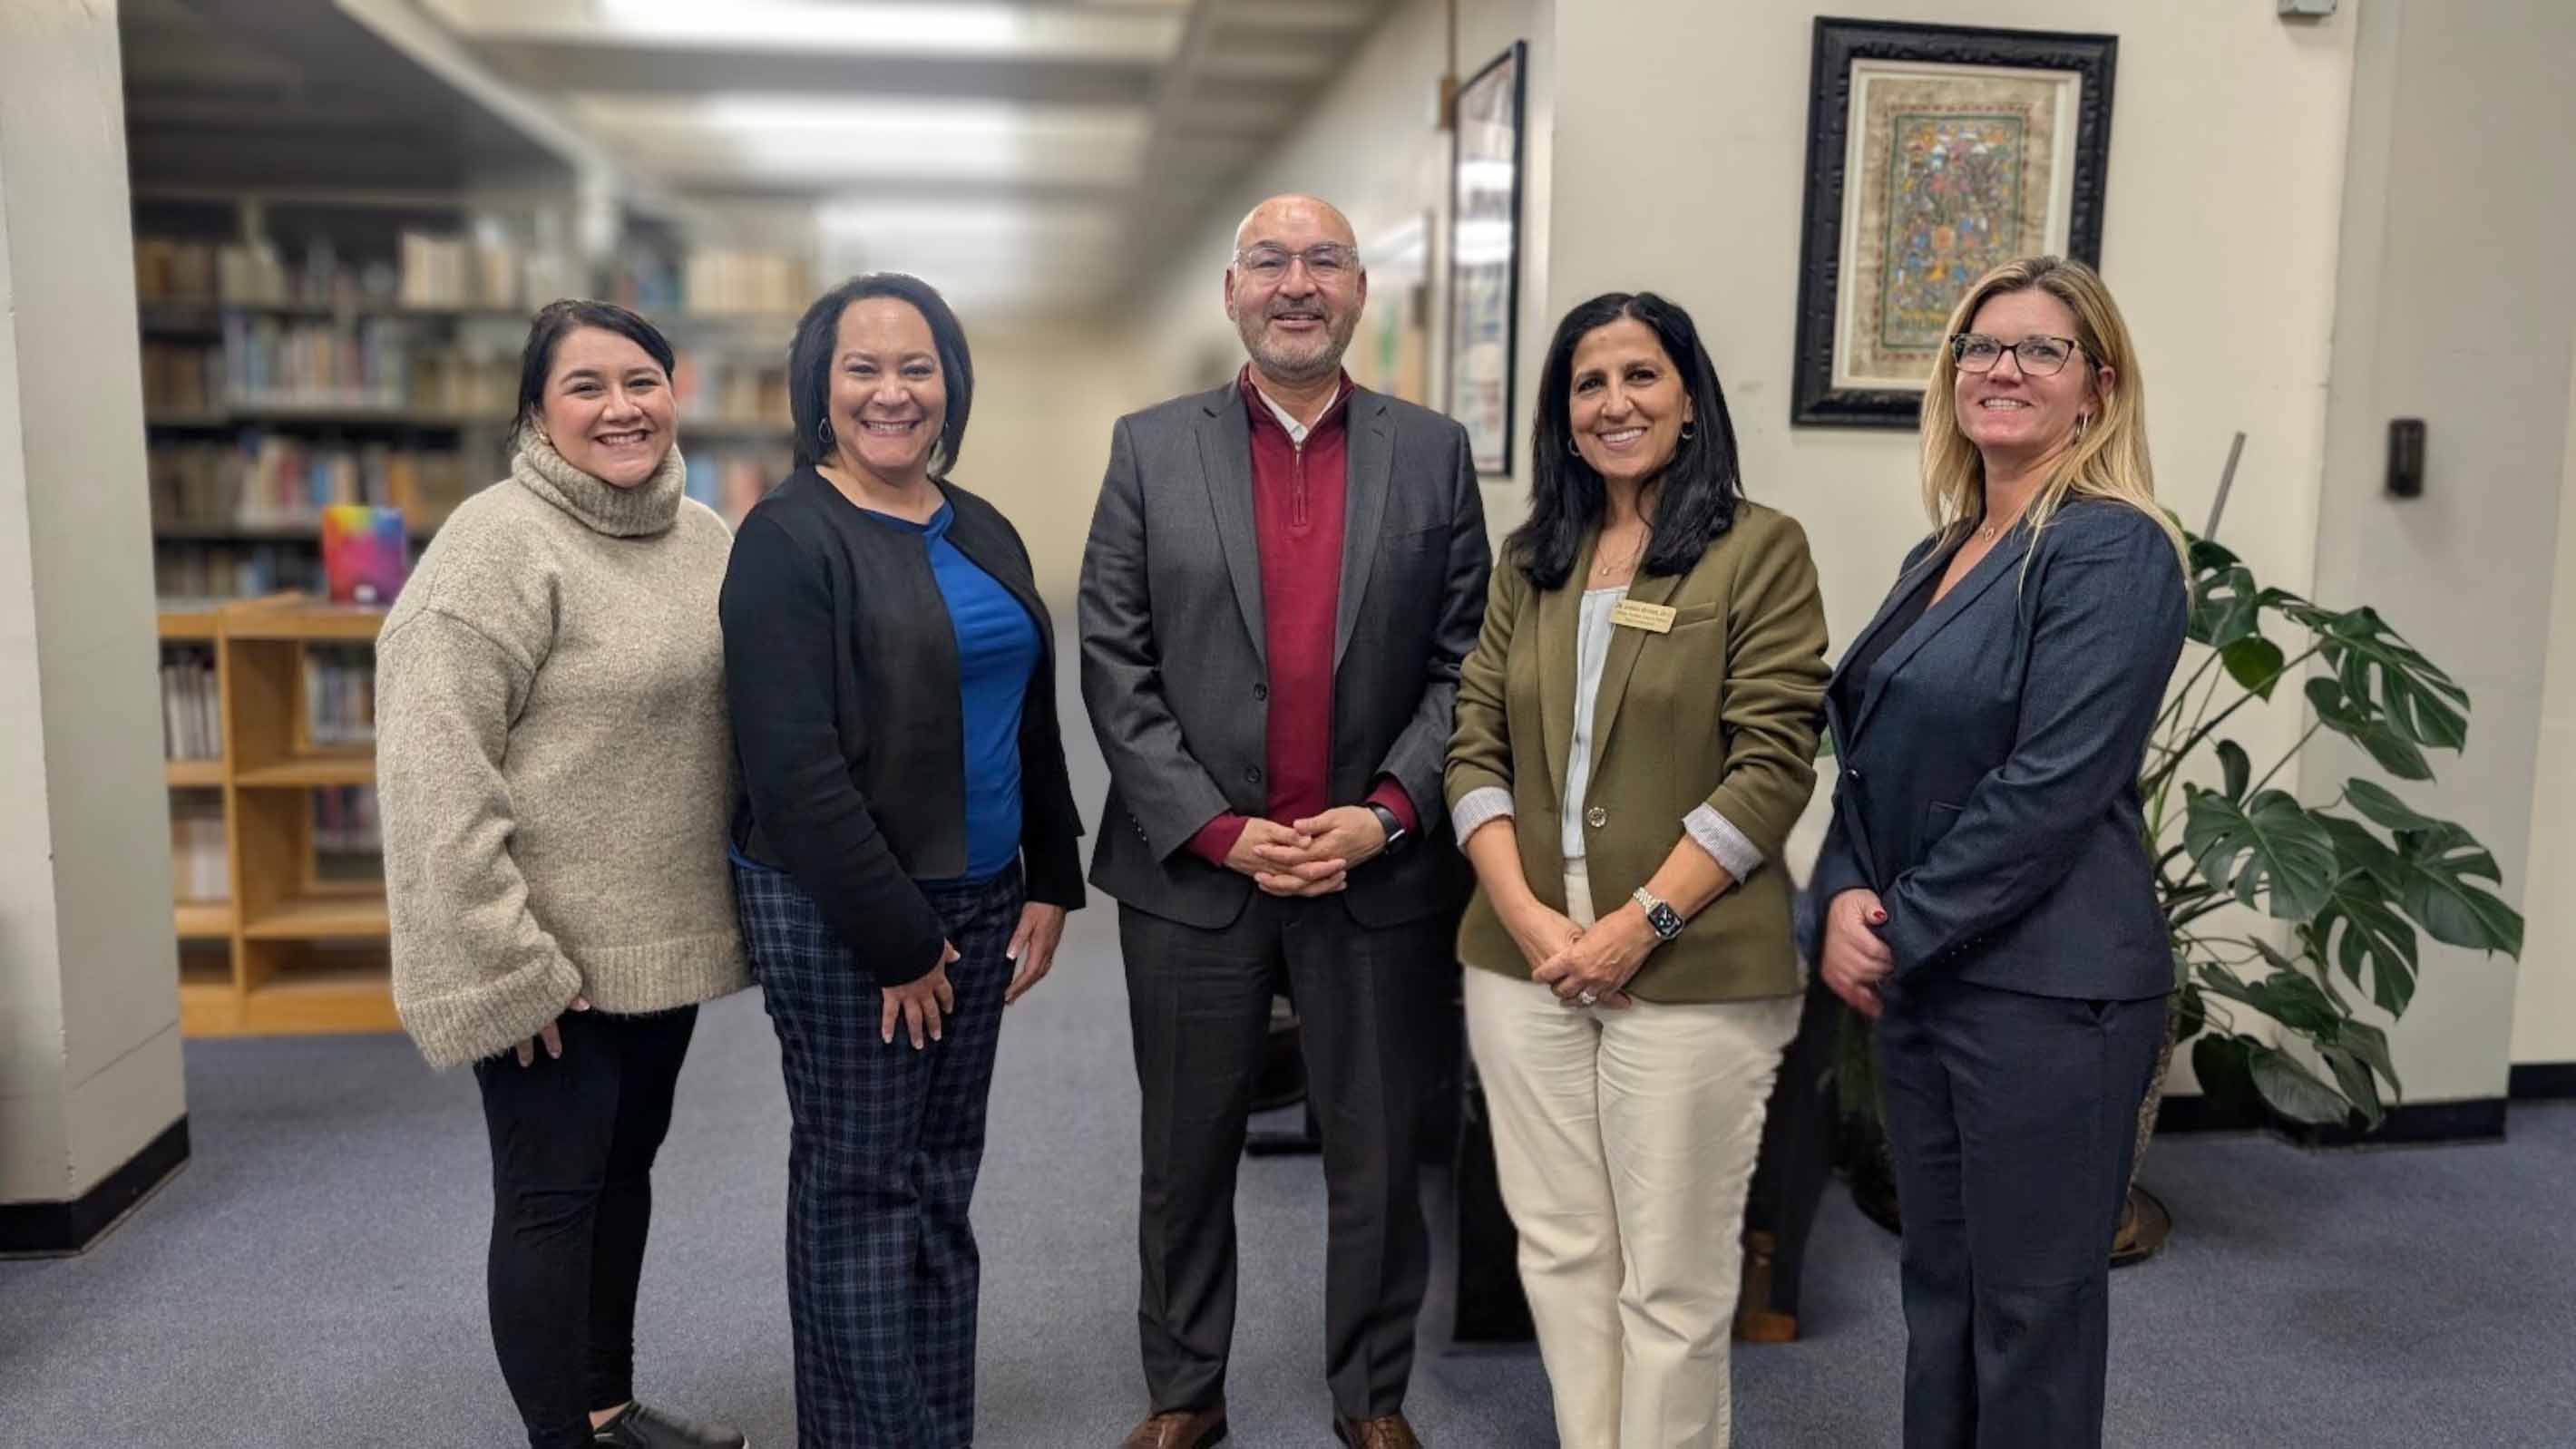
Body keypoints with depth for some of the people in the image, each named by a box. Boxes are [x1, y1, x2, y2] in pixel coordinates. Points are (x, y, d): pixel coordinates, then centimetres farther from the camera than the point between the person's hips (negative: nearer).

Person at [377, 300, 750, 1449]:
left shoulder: (706, 540, 7)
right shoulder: (500, 543, -15)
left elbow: (741, 726, 16)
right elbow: (432, 767, -20)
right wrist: (504, 958, -21)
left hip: (663, 937, 7)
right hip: (551, 949, -7)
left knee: (625, 1168, 19)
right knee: (552, 1195, 4)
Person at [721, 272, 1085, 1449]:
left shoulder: (984, 532, 10)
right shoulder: (787, 539, -11)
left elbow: (1032, 719, 15)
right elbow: (794, 767, -18)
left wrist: (1051, 884, 8)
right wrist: (897, 937, -16)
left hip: (979, 899, 7)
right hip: (840, 913, -6)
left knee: (943, 1178, 15)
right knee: (861, 1184, 5)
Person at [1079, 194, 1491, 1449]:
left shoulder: (1433, 453, 5)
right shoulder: (1150, 449, 3)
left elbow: (1463, 662, 2)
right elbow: (1116, 669, -2)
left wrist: (1387, 812, -11)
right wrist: (1219, 830, -10)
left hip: (1379, 872, 1)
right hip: (1192, 872, 0)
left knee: (1378, 1160, 12)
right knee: (1186, 1158, 13)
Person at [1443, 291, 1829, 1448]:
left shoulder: (1760, 549, -3)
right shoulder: (1532, 558, 11)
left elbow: (1771, 768, -9)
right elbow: (1474, 749, 7)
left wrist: (1638, 923, -15)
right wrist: (1525, 912, -7)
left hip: (1691, 971, -4)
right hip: (1523, 961, 5)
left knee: (1670, 1274, 5)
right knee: (1559, 1248, 13)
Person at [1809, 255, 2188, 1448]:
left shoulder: (2112, 549, -12)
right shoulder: (1942, 554, 13)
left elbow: (2053, 784, -20)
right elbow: (1877, 750, 13)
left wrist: (1903, 930, -14)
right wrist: (1845, 897, -4)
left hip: (2046, 987, -8)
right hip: (1916, 976, 8)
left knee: (2031, 1313, 6)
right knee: (1939, 1287, 18)